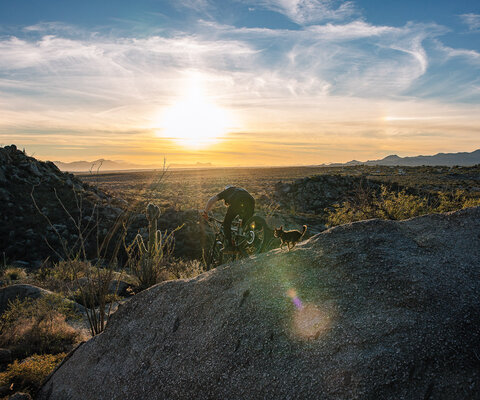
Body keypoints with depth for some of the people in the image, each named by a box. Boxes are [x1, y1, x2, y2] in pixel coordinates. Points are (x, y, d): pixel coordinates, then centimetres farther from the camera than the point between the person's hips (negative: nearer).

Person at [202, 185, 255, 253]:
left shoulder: (226, 191, 34)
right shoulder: (242, 190, 46)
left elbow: (212, 200, 20)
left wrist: (205, 212, 28)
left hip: (237, 202, -4)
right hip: (250, 201, 4)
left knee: (227, 222, 13)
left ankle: (229, 246, 6)